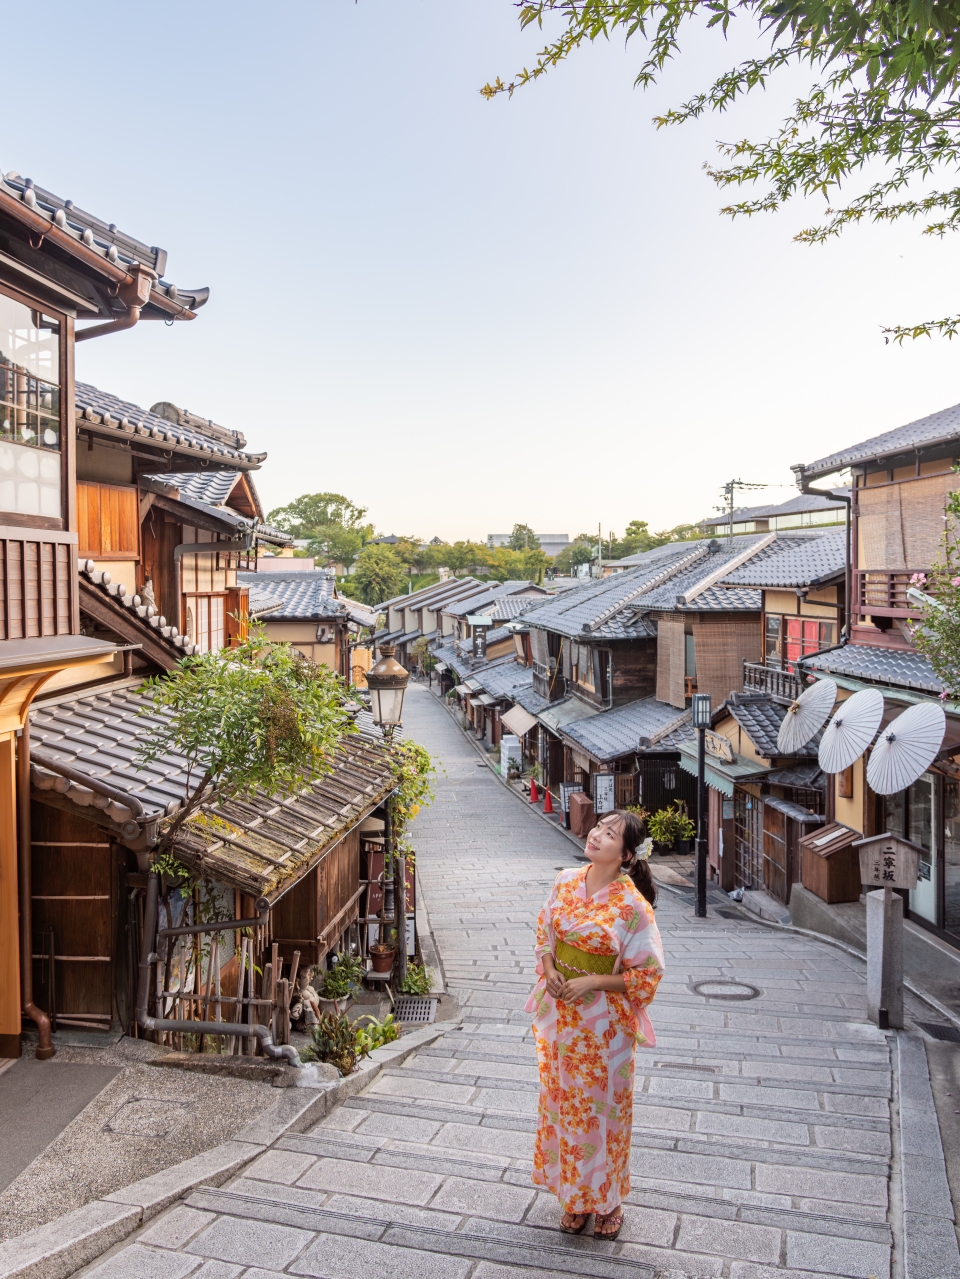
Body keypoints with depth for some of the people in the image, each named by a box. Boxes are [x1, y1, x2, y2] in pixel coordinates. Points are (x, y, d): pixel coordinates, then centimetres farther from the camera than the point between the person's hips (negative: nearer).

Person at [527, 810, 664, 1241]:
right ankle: (575, 1197, 37)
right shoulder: (566, 882, -4)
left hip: (603, 1021, -5)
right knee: (562, 1102, 17)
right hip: (558, 1012, 5)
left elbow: (649, 973, -13)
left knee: (601, 1106, 11)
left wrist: (592, 982, -20)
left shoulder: (632, 905, -19)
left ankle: (608, 1200, 35)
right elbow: (544, 932, 9)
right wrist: (549, 970, -9)